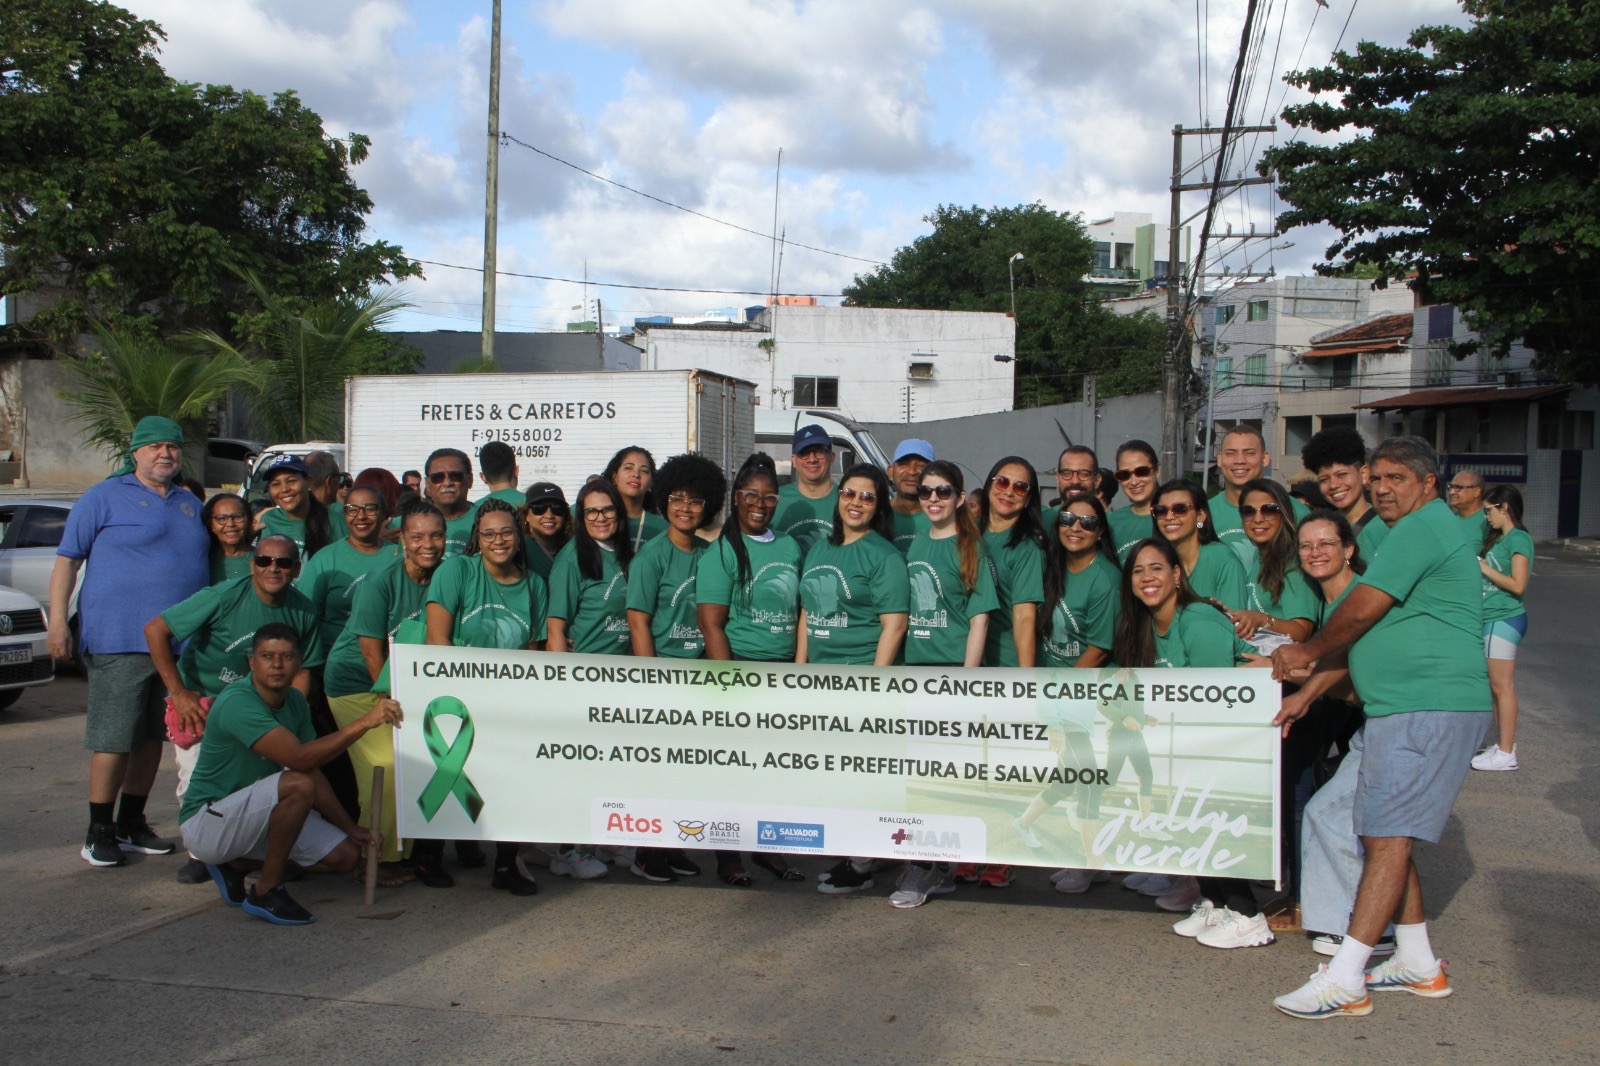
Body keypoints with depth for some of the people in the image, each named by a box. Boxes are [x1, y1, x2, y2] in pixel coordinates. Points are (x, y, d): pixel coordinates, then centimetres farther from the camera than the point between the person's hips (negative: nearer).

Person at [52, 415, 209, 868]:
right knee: (113, 740, -4)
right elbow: (67, 559, -1)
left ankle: (131, 824, 23)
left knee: (153, 737, 12)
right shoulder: (105, 497, 0)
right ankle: (99, 831, 7)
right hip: (120, 640, -6)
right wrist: (57, 619, -10)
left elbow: (209, 559, 28)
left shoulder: (191, 504, 17)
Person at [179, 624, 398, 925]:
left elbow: (313, 771, 7)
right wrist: (364, 723, -38)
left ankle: (235, 864, 10)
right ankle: (266, 893, -17)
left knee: (346, 854, -1)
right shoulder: (237, 703, -25)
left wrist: (351, 828, 1)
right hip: (206, 822, -9)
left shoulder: (294, 700, 2)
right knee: (297, 785, -32)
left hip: (252, 816, 9)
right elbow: (299, 758, -36)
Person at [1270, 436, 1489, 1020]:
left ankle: (1344, 981, -15)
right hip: (1400, 709, 11)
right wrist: (1305, 695, 17)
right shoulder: (1414, 532, 23)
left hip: (1430, 709, -11)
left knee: (1388, 836, -13)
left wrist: (1307, 652, 4)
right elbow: (1365, 633, 22)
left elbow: (1364, 609, -14)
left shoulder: (1423, 526, -10)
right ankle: (1419, 963, 22)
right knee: (1382, 833, 13)